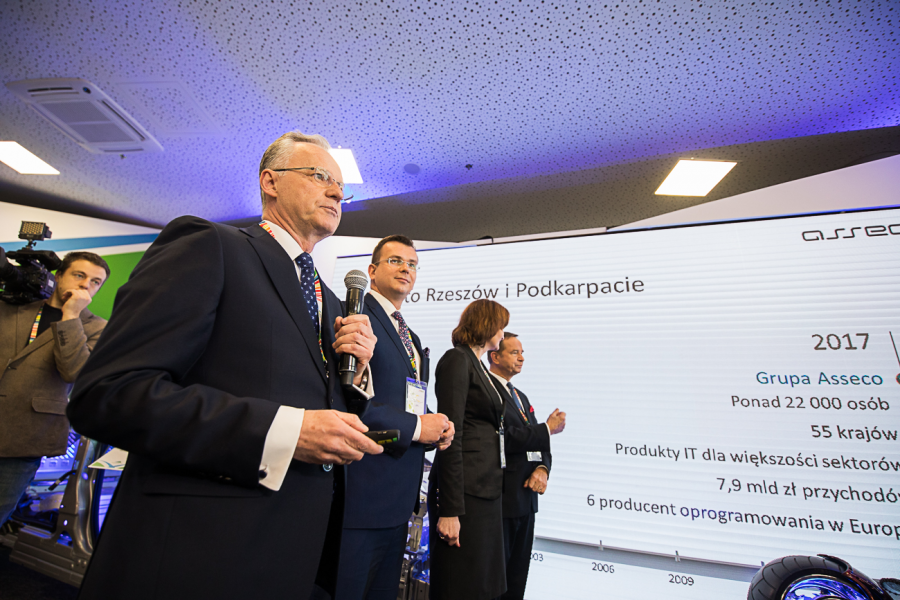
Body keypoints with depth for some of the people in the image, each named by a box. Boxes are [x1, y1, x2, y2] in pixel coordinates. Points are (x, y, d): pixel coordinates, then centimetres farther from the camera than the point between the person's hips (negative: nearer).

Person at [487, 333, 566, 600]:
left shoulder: (521, 397, 17)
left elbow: (539, 444, 16)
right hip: (500, 498, -8)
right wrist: (548, 428, -11)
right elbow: (504, 438, -23)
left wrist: (542, 469, -5)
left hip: (526, 500, 9)